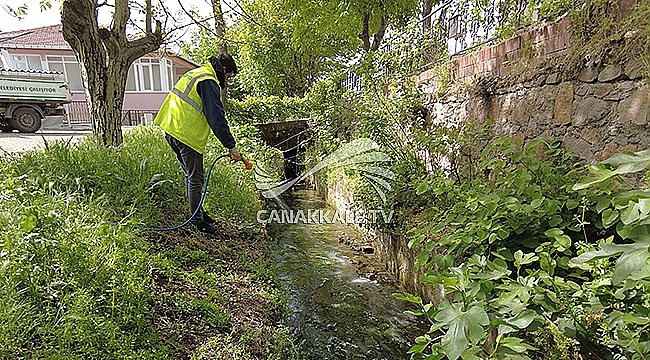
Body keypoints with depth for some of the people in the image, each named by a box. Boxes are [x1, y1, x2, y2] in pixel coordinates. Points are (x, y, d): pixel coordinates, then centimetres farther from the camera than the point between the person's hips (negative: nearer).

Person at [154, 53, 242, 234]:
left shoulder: (195, 73, 19)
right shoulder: (209, 82, -13)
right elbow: (216, 117, -20)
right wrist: (231, 146, -17)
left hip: (172, 130, 10)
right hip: (187, 136, -10)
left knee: (191, 176, 19)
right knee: (195, 180, -1)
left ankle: (198, 213, 31)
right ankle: (198, 221, 9)